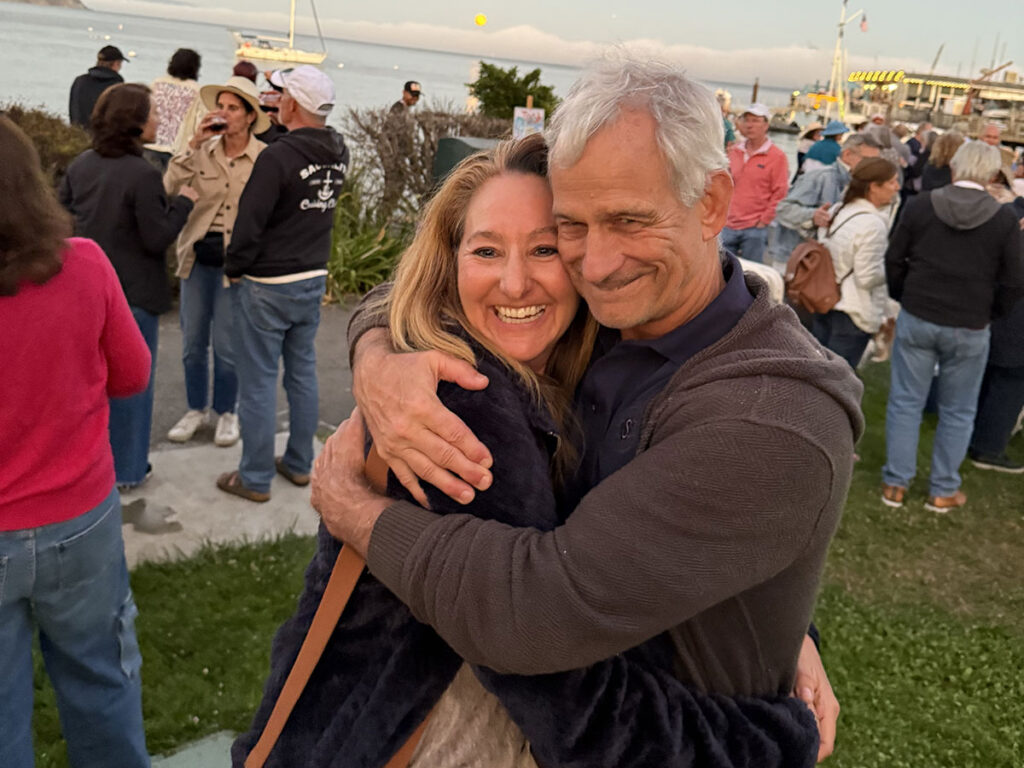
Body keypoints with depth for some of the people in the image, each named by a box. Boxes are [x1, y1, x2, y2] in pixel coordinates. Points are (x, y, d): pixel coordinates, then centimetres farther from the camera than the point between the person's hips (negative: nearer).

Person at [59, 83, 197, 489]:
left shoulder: (80, 165, 2)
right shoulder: (142, 175, -20)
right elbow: (158, 238, -18)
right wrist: (183, 201, -6)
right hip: (133, 295, -7)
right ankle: (126, 468, 18)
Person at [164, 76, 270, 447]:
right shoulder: (203, 152, 1)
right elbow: (167, 189, -10)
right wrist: (193, 144, -14)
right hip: (198, 254, 4)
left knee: (226, 345, 5)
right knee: (192, 342, 12)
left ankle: (226, 412, 26)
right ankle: (196, 408, 31)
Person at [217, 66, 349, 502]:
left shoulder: (278, 157, -21)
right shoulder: (338, 154, 1)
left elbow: (250, 222, -18)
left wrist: (233, 269, -3)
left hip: (267, 286, -7)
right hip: (314, 279, 7)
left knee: (258, 381, 3)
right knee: (302, 372, 17)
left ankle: (255, 479, 13)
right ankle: (299, 464, 28)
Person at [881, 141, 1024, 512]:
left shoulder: (920, 205, -6)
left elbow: (894, 259, 1)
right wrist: (989, 313, 13)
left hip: (916, 320, 1)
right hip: (970, 329, -1)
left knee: (905, 402, 11)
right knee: (957, 412, 13)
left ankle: (895, 483, 16)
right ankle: (943, 491, 22)